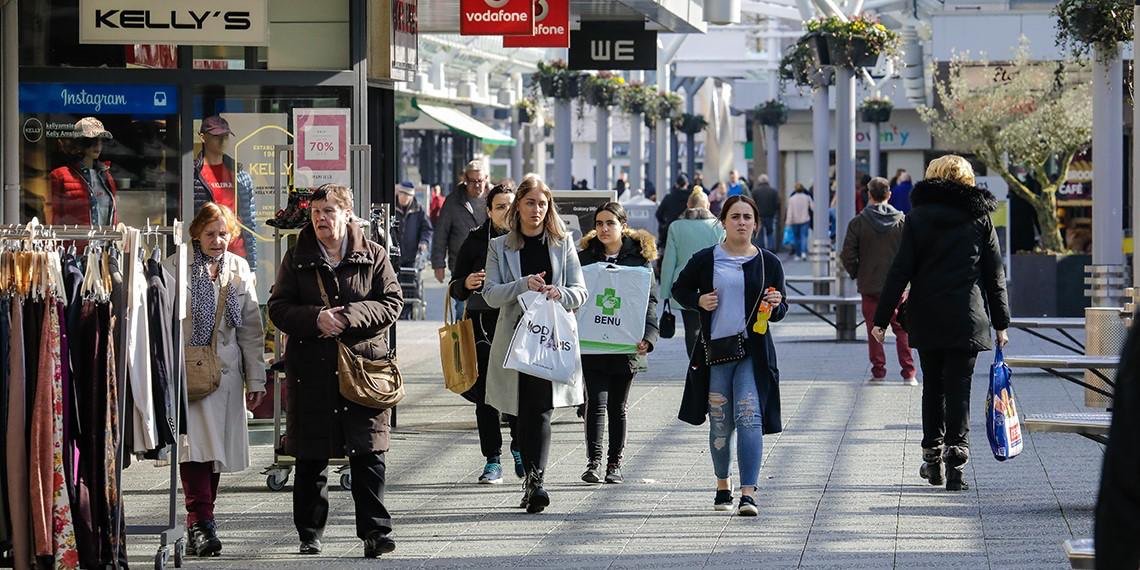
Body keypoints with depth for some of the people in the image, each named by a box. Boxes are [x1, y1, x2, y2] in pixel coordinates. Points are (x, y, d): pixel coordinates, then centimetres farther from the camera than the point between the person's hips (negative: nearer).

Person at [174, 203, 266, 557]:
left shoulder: (240, 270, 11)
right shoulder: (176, 268, -3)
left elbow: (252, 329, 14)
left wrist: (256, 379, 11)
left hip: (226, 373, 5)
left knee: (217, 449, 5)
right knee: (195, 446, -16)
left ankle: (200, 526, 13)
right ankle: (200, 523, -20)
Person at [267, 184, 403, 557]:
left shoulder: (373, 256, 5)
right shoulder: (297, 258, 7)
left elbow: (392, 302, 0)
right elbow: (279, 308, 3)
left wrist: (349, 317, -14)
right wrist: (316, 318, -15)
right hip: (311, 369, 1)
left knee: (368, 456, -4)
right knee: (310, 459, 5)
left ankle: (375, 531, -2)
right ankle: (309, 535, 15)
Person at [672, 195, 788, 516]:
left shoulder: (768, 262, 5)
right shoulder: (705, 260, 2)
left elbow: (778, 313, 13)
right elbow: (679, 289, 15)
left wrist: (776, 306, -11)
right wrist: (698, 301, -5)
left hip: (753, 351, -1)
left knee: (749, 418, -15)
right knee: (720, 424, 9)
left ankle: (748, 493, -20)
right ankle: (722, 485, 31)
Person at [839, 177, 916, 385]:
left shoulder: (858, 222, -6)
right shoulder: (901, 221, -4)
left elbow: (848, 255, -7)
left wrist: (856, 274, 8)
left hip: (869, 285, -1)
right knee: (902, 329, 6)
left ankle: (878, 371, 9)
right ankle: (908, 373, 3)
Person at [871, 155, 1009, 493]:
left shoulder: (918, 218, 1)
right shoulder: (980, 218, 3)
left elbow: (900, 272, -3)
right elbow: (995, 275, 5)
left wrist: (882, 319, 0)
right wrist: (1001, 324, 10)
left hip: (926, 319, 1)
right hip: (967, 320, -1)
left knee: (932, 386, 15)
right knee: (958, 389, -1)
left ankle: (932, 459, 20)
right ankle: (955, 463, -10)